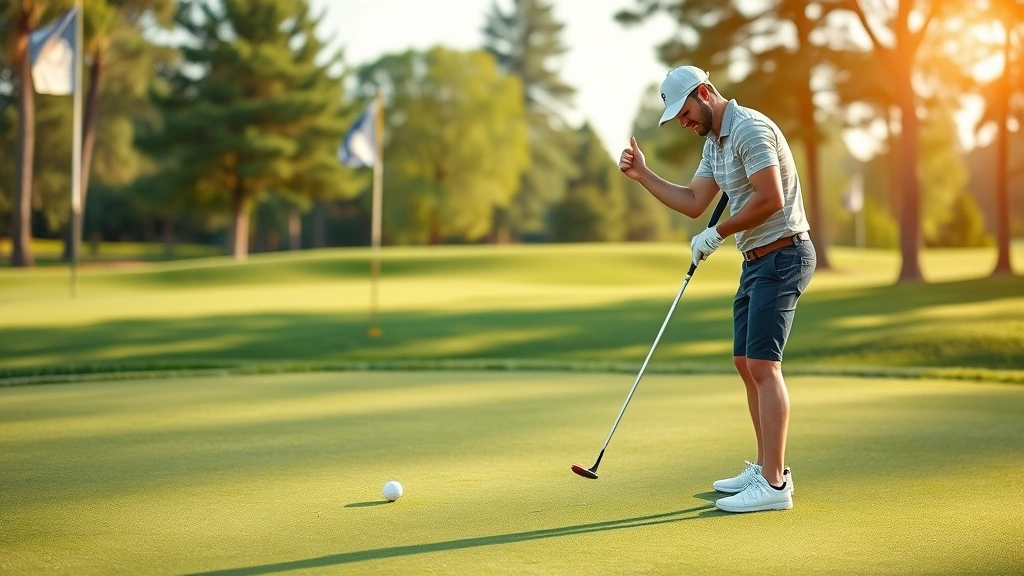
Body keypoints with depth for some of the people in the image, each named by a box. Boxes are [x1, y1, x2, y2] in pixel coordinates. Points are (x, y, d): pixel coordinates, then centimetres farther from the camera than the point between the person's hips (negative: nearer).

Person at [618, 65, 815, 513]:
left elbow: (770, 198, -23)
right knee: (746, 363, 12)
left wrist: (717, 234, -14)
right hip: (756, 260, 10)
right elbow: (693, 203, 18)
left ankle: (774, 484, -14)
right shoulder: (714, 143, 16)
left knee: (762, 364, -14)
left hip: (781, 255, -10)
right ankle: (767, 467, 21)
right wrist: (644, 176, 9)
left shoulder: (749, 128, -16)